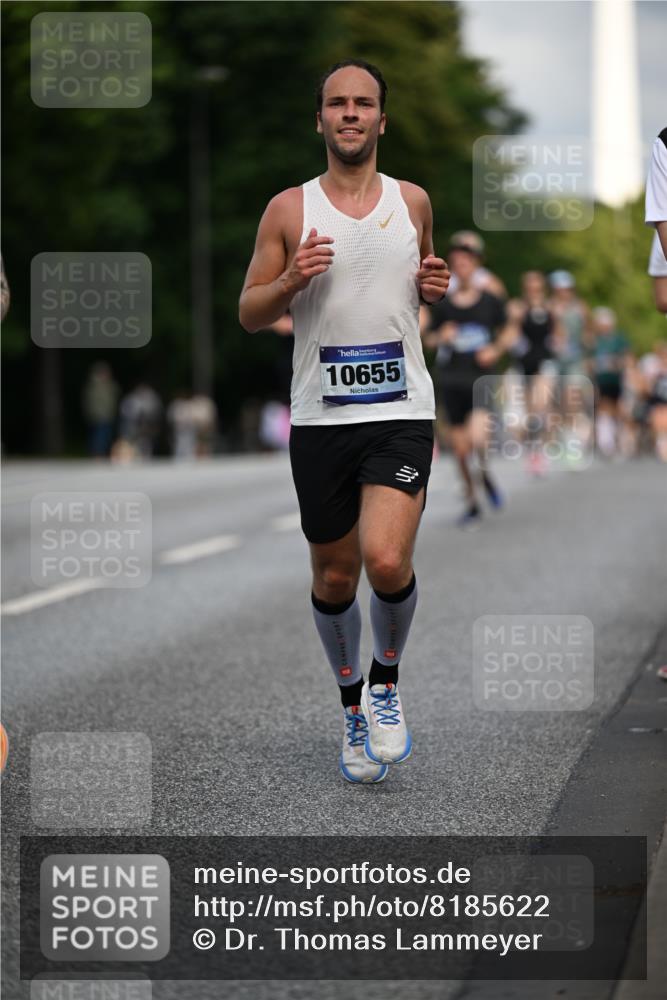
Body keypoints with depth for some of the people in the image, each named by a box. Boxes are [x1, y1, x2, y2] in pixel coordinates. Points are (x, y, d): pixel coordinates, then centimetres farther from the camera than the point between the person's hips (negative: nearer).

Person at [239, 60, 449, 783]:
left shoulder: (412, 201, 8)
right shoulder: (289, 210, 3)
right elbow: (249, 314, 6)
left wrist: (435, 286, 2)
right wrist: (291, 280, -14)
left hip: (401, 412, 0)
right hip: (319, 418, 1)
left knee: (387, 561, -19)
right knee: (334, 575, 9)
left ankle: (386, 678, 9)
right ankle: (352, 704, 31)